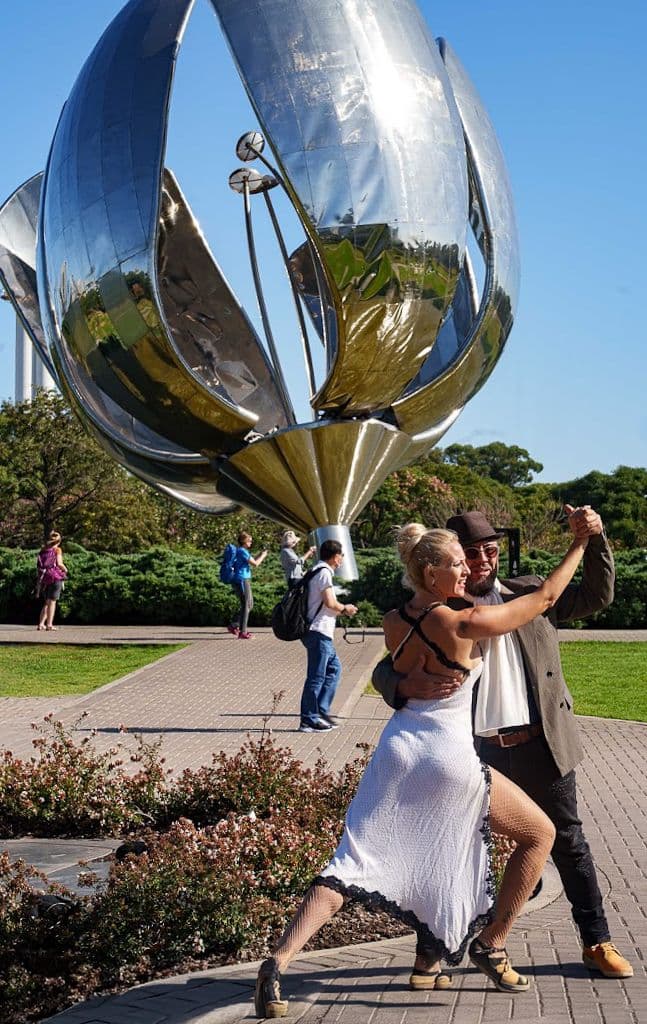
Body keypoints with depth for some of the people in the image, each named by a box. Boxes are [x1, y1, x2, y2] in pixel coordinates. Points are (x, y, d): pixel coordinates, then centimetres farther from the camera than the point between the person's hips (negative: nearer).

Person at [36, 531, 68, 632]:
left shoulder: (43, 550, 12)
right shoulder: (57, 549, -1)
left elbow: (38, 565, 7)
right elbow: (59, 563, -12)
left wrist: (40, 578, 14)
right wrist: (65, 570, 6)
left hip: (44, 577, 5)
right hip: (55, 576, -5)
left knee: (47, 602, 15)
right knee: (52, 601, -3)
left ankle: (41, 623, 9)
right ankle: (49, 624, -8)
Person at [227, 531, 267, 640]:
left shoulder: (242, 551, 16)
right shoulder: (242, 551, -14)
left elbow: (252, 560, 22)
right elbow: (255, 564, -14)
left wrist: (261, 554, 13)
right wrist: (263, 555, 0)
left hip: (243, 581, 10)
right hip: (242, 581, -10)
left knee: (249, 605, 15)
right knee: (246, 606, -4)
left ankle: (234, 625, 16)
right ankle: (243, 632, 0)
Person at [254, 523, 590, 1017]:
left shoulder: (392, 623, 3)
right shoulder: (464, 624, -14)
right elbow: (545, 597, -5)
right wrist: (582, 541, 6)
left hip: (398, 750, 6)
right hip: (451, 759, -5)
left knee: (352, 863, 6)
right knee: (540, 834, 15)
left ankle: (278, 963, -8)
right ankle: (491, 946, 21)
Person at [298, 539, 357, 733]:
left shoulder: (318, 571, 19)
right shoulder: (324, 573, -12)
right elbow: (329, 602, -21)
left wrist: (341, 610, 18)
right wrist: (345, 609, -4)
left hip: (322, 633, 10)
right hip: (319, 632, -10)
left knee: (334, 668, 17)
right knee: (316, 676, -5)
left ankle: (321, 711, 18)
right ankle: (309, 720, 1)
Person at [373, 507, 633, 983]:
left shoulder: (530, 592, 6)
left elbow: (597, 596, 9)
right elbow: (384, 671, -4)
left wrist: (594, 538, -7)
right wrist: (408, 686, -29)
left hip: (541, 746, 2)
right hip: (475, 751, -2)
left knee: (569, 842, 14)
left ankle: (597, 943, 28)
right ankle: (434, 943, 23)